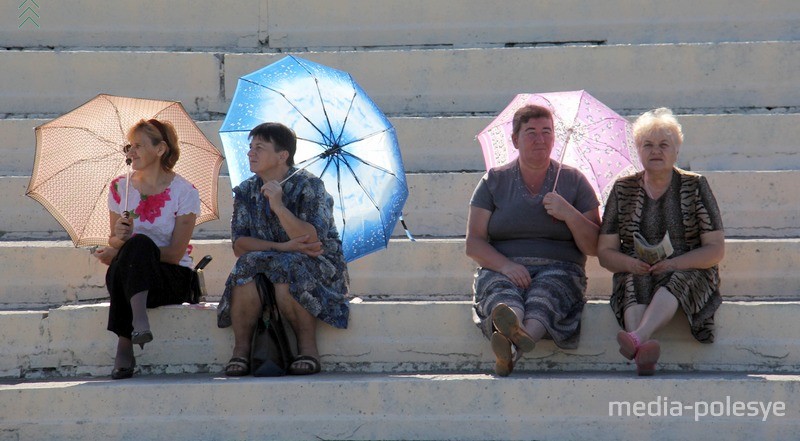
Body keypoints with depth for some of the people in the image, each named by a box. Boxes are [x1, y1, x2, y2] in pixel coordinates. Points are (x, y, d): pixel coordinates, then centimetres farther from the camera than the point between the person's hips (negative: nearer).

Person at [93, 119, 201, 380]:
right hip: (127, 274, 3)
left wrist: (122, 251, -19)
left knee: (139, 244, -37)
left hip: (173, 278, -2)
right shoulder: (119, 188, 9)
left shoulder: (184, 192, -3)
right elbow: (113, 243, 10)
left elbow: (175, 253, -10)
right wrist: (119, 239, -16)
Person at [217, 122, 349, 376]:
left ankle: (307, 346, -26)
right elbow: (239, 245, -4)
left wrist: (278, 206, -28)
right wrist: (281, 247, -19)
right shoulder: (246, 192, 6)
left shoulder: (309, 186, -8)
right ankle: (241, 349, -24)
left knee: (285, 269, -37)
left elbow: (313, 241, -20)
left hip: (317, 266, -3)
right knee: (247, 266, -30)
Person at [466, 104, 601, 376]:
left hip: (559, 271, 0)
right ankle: (512, 332, -73)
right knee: (503, 294, -37)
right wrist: (506, 266, -15)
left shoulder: (573, 181, 14)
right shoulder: (494, 181, 14)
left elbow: (594, 247, 9)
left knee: (545, 294, -37)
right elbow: (473, 243, 5)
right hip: (501, 270, 0)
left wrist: (569, 215, -9)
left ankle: (511, 350, -69)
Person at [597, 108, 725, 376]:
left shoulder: (695, 186, 8)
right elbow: (605, 251, 11)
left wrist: (674, 263, -14)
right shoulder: (623, 190, 13)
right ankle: (643, 353, -64)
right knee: (636, 284, -35)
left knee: (675, 281, -37)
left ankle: (637, 337, -66)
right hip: (636, 275, 1)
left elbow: (716, 250, 3)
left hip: (689, 274, -1)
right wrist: (631, 263, -12)